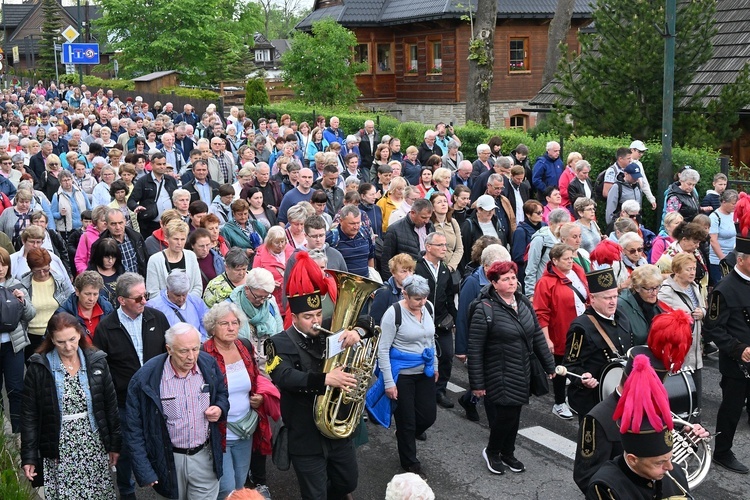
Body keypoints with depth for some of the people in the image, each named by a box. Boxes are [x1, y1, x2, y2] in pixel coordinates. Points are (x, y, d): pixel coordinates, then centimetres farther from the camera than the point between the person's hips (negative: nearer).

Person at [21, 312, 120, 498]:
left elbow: (110, 406, 5)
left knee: (99, 493, 4)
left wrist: (115, 444, 6)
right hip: (59, 452, -2)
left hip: (95, 448, 2)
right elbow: (30, 416, -3)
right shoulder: (38, 368, -6)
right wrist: (28, 457, -4)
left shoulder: (96, 362, -1)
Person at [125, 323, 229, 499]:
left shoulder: (209, 364, -8)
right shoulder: (145, 377, -19)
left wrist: (220, 408, -10)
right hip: (169, 460, -2)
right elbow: (134, 428, -11)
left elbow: (222, 393, 13)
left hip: (205, 455, 2)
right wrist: (144, 471, -11)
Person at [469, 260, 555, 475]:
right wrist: (477, 383, -15)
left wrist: (550, 366, 10)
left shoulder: (524, 303, 4)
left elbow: (538, 336, 11)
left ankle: (508, 453, 34)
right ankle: (491, 452, 20)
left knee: (515, 414, 14)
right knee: (506, 413, -6)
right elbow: (475, 350, -15)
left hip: (522, 374, 6)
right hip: (499, 375, -6)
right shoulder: (485, 310, -16)